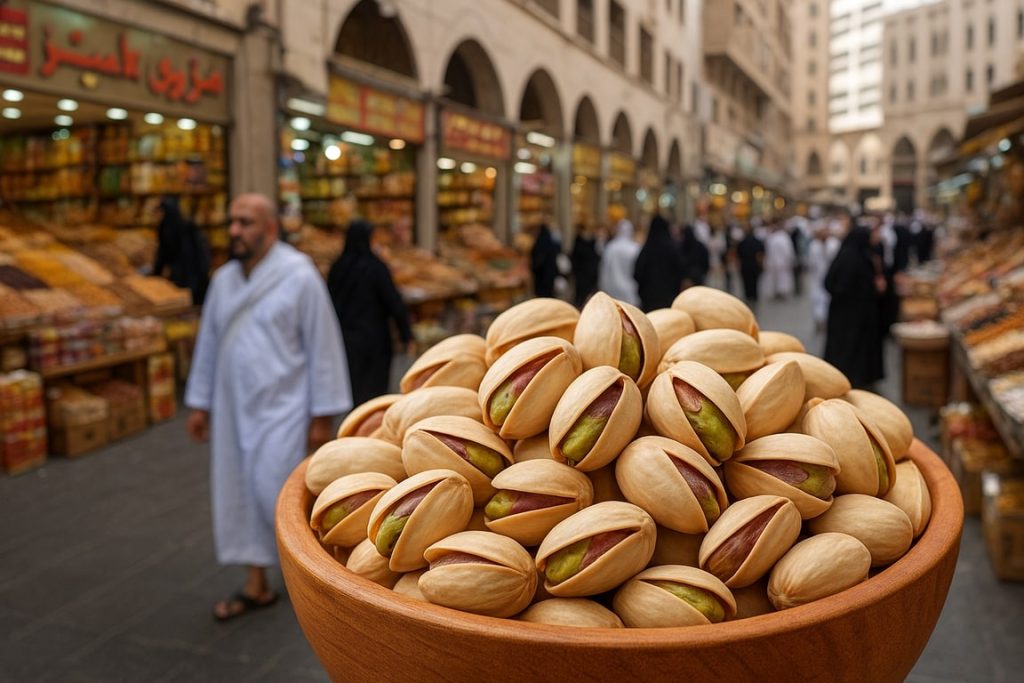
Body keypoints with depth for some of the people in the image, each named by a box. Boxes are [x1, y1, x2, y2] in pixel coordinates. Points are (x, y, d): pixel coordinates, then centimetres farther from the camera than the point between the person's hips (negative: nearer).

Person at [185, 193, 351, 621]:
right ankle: (256, 586, 24)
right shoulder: (224, 280, 6)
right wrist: (199, 403, 13)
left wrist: (322, 417, -12)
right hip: (234, 408, 6)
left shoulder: (299, 277, -12)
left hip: (282, 408, -6)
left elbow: (322, 348, -12)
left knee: (275, 493, -7)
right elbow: (209, 342, 13)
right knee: (240, 495, 9)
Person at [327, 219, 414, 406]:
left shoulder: (337, 267, 0)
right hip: (374, 338, -4)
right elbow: (395, 303, -13)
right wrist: (407, 336, -7)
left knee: (353, 388, 15)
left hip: (345, 337, 4)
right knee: (373, 388, 4)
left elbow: (330, 302, 8)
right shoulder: (375, 267, -12)